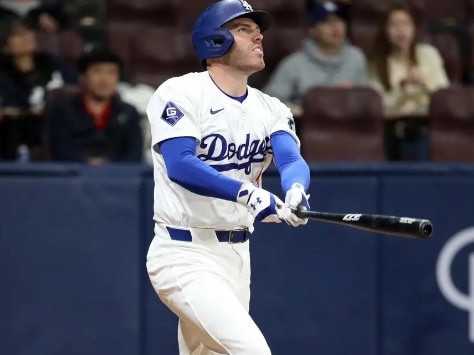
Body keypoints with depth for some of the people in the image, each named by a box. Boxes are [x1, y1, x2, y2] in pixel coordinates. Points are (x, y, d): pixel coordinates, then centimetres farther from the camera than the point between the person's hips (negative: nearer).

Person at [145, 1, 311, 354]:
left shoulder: (271, 109, 9)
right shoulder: (180, 94, -9)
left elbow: (292, 160, -9)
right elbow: (179, 165, -23)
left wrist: (295, 191, -33)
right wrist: (246, 193, -35)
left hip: (238, 256, 7)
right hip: (186, 256, -7)